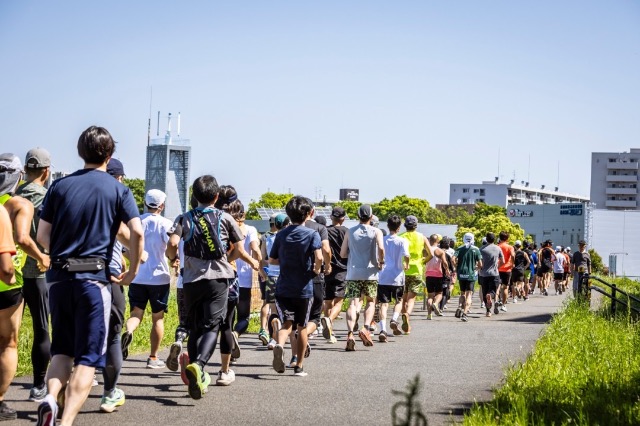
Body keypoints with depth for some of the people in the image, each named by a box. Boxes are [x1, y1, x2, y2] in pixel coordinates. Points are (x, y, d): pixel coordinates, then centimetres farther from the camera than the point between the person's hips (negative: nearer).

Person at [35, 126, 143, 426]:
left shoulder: (60, 186, 8)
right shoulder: (117, 189, 1)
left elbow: (42, 236, 6)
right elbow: (137, 232, -10)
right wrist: (133, 271, 2)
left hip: (59, 276, 3)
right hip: (94, 277, -3)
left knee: (62, 349, 17)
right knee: (88, 356, 0)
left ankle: (50, 397, -10)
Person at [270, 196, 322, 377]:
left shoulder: (281, 235, 4)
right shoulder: (312, 234, -6)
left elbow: (272, 260, 10)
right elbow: (318, 257, -21)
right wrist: (316, 269, -2)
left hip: (283, 288, 2)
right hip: (304, 288, -2)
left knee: (287, 323, 0)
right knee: (302, 327, 11)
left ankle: (279, 344, -33)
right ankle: (299, 366, 16)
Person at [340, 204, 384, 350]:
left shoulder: (350, 232, 7)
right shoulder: (376, 232, 0)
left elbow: (343, 254, 6)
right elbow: (381, 248, -18)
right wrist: (381, 261, -1)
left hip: (353, 272, 1)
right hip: (370, 273, -1)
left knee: (353, 303, -3)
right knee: (371, 301, 15)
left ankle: (350, 334, -20)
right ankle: (366, 328, -7)